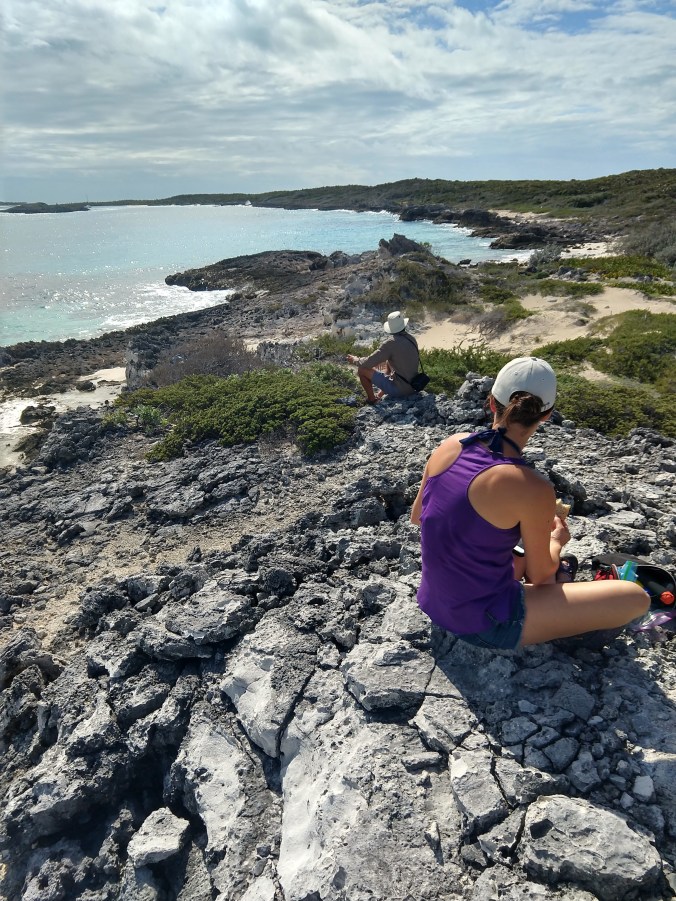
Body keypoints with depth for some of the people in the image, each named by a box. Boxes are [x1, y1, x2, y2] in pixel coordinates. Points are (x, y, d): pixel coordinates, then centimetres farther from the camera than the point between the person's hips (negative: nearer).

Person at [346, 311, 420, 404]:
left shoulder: (390, 343, -20)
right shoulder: (412, 339, 2)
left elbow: (368, 363, -18)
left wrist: (355, 359, 3)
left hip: (398, 389, -7)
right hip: (413, 386, 8)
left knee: (362, 369, -1)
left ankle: (372, 399, 16)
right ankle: (380, 395, 33)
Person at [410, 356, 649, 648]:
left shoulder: (450, 445, -8)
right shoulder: (533, 489, -26)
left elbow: (416, 516, 8)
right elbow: (539, 577, -8)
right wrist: (556, 542, 13)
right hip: (483, 623, -7)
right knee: (636, 598, 0)